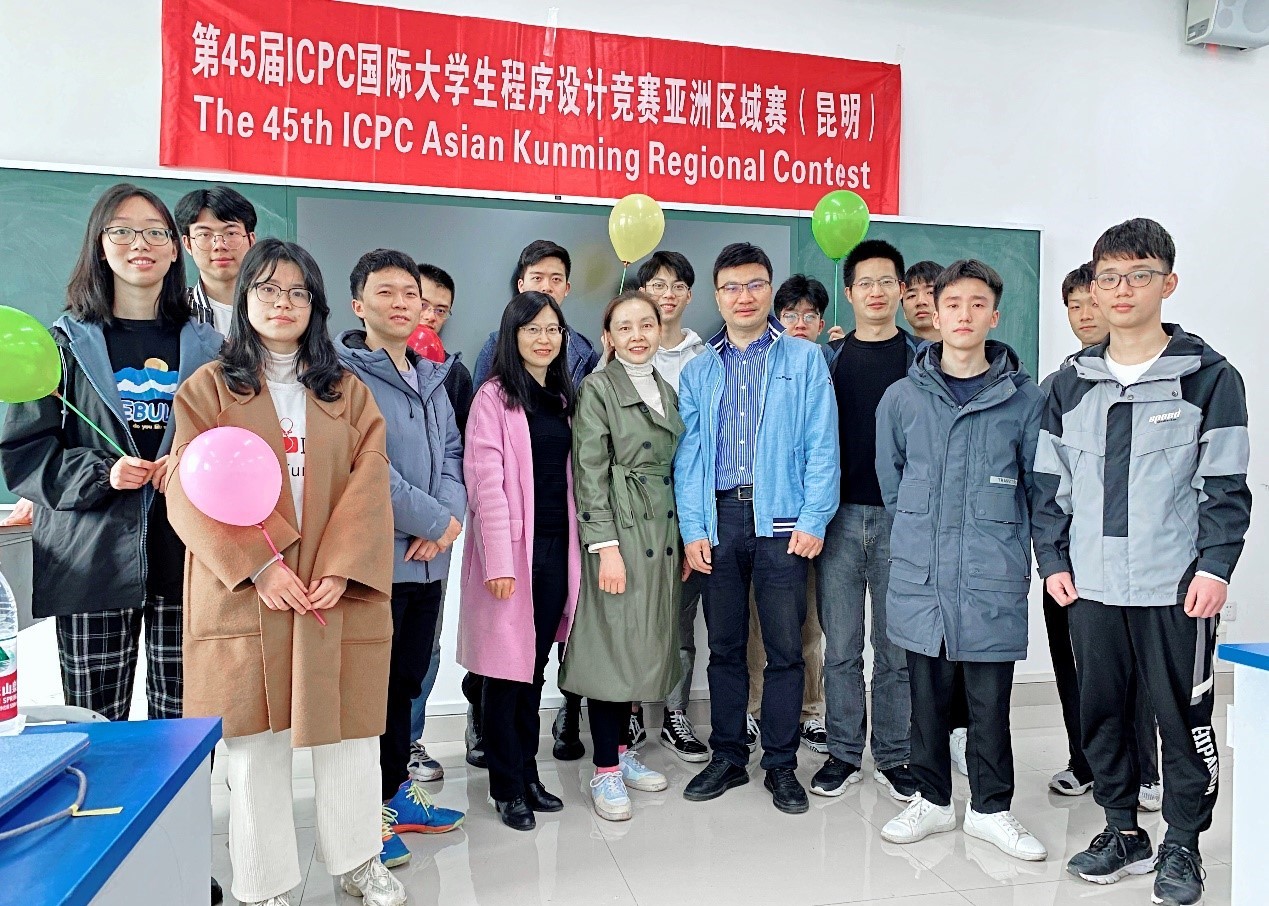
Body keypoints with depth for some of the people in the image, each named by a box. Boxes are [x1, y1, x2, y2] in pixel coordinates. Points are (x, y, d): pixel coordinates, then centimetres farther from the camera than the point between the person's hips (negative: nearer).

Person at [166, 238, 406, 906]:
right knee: (255, 736, 5)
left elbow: (369, 482, 1)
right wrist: (258, 564, -15)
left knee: (346, 727, 8)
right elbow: (189, 491, -4)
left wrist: (340, 568, -12)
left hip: (337, 591, 2)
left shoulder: (347, 392, 10)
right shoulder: (209, 387, 5)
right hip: (244, 592, -1)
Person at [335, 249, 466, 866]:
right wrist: (436, 521, -13)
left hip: (428, 559, 7)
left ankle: (396, 792, 33)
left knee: (405, 680, 18)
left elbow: (451, 454, 13)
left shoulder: (431, 377, 14)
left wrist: (449, 518, -6)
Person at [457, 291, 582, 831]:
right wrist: (499, 558, -17)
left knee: (536, 664, 13)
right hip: (512, 546, -6)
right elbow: (486, 480, -12)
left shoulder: (562, 397, 14)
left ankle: (528, 772, 26)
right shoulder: (494, 396, -5)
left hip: (555, 545, 6)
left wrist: (574, 543, 9)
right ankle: (506, 785, 15)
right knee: (507, 666, 2)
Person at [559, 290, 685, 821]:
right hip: (619, 531, -6)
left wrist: (683, 539, 13)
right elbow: (590, 473, -11)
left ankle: (622, 750, 26)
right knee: (613, 645, -3)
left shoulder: (667, 391, 16)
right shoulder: (597, 389, -4)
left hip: (663, 534, 7)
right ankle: (605, 771, 9)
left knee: (645, 643, 11)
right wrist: (606, 544, -17)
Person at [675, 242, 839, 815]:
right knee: (724, 645, 11)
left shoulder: (804, 360, 5)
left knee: (785, 647, 3)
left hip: (781, 519, -2)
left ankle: (781, 764, 19)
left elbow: (822, 445, -1)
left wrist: (813, 520, -10)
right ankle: (727, 757, 24)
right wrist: (692, 529, -2)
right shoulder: (698, 370, 12)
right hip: (718, 516, 2)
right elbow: (689, 452, 7)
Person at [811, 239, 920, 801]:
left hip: (901, 516, -1)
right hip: (838, 515, 1)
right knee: (840, 646, 6)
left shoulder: (923, 358, 7)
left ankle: (893, 757, 20)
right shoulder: (826, 358, 10)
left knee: (896, 644, 6)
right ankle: (843, 754, 19)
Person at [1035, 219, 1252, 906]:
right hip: (1090, 586, 4)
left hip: (1177, 588, -3)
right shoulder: (1070, 385, 8)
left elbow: (1225, 486, -3)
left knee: (1183, 717, 7)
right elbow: (1051, 483, 10)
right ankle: (1122, 831, 29)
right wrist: (1053, 560, 4)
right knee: (1100, 712, 12)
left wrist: (1215, 567, -11)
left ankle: (1182, 847, 25)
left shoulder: (1209, 378, -1)